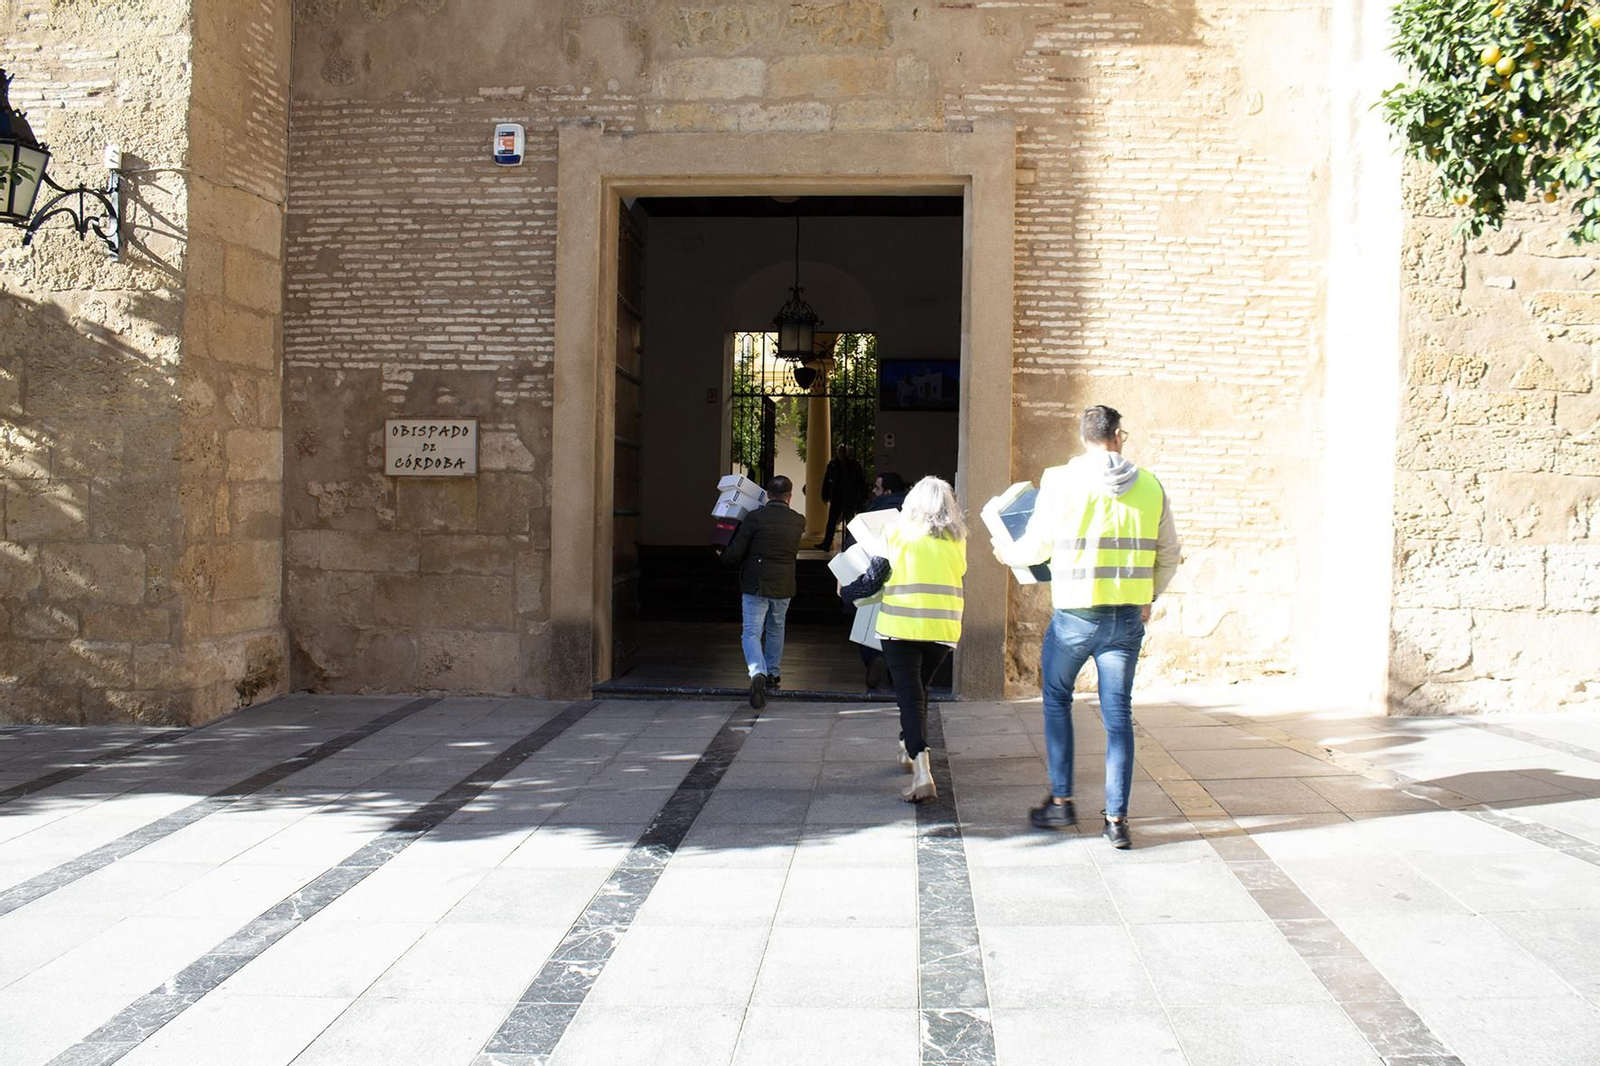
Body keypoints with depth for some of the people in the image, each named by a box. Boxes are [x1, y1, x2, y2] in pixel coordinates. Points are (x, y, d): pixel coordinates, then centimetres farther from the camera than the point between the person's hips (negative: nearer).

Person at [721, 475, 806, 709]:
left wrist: (723, 554, 13)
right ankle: (772, 673, 35)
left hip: (755, 584, -3)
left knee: (752, 632, -2)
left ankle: (758, 673, -25)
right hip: (784, 585, 3)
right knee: (775, 629, 24)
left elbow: (734, 553, -11)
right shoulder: (798, 521, -2)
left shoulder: (754, 518, -12)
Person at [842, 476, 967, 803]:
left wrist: (849, 592, 15)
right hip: (943, 627, 4)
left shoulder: (897, 533, -4)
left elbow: (875, 576, -3)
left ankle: (922, 772, -19)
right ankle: (909, 748, 39)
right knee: (919, 688, 23)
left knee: (909, 694, -5)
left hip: (902, 626, -3)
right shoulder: (957, 540, 4)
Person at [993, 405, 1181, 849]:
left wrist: (1007, 554, 21)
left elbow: (1037, 546, -1)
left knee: (1056, 700, 17)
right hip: (1128, 617, 3)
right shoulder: (1150, 486, 2)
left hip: (1075, 616, -2)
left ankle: (1060, 801, 19)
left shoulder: (1061, 481, -8)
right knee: (1118, 714, 8)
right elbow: (1169, 554, 10)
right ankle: (1116, 818, 9)